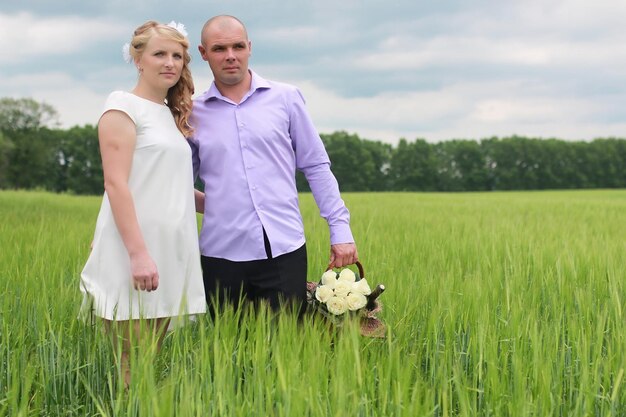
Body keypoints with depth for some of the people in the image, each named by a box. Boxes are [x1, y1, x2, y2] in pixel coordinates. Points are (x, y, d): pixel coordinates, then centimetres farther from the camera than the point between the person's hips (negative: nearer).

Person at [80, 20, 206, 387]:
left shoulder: (172, 115, 19)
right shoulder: (124, 105, -4)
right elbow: (116, 183, -13)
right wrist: (138, 253, -21)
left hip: (169, 257, 7)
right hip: (135, 256, -7)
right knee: (134, 369, -5)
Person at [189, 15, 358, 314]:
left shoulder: (285, 98, 4)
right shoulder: (193, 113, 6)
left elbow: (316, 166, 8)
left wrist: (340, 228, 3)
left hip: (284, 248, -1)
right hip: (222, 255, 1)